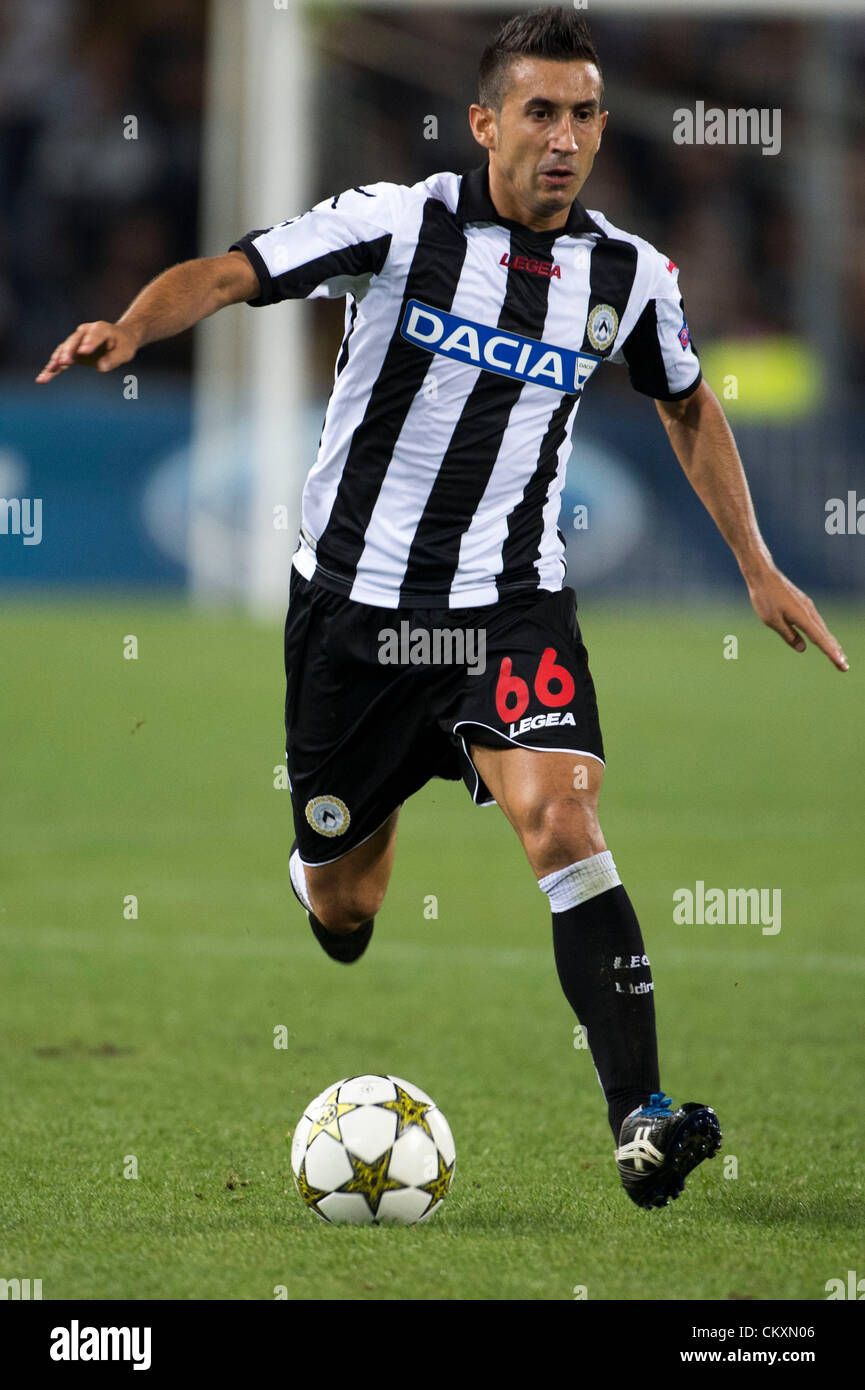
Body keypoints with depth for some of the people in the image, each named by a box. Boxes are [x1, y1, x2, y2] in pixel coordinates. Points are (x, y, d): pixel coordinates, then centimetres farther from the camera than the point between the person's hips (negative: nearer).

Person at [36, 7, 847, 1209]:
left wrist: (758, 568, 18)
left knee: (561, 818, -24)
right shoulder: (400, 223, -10)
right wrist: (130, 328, -36)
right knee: (341, 906, 8)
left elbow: (690, 405, 20)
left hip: (511, 604, 1)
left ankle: (641, 1123, -30)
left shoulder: (631, 277, 1)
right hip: (354, 601, -1)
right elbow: (227, 273, -15)